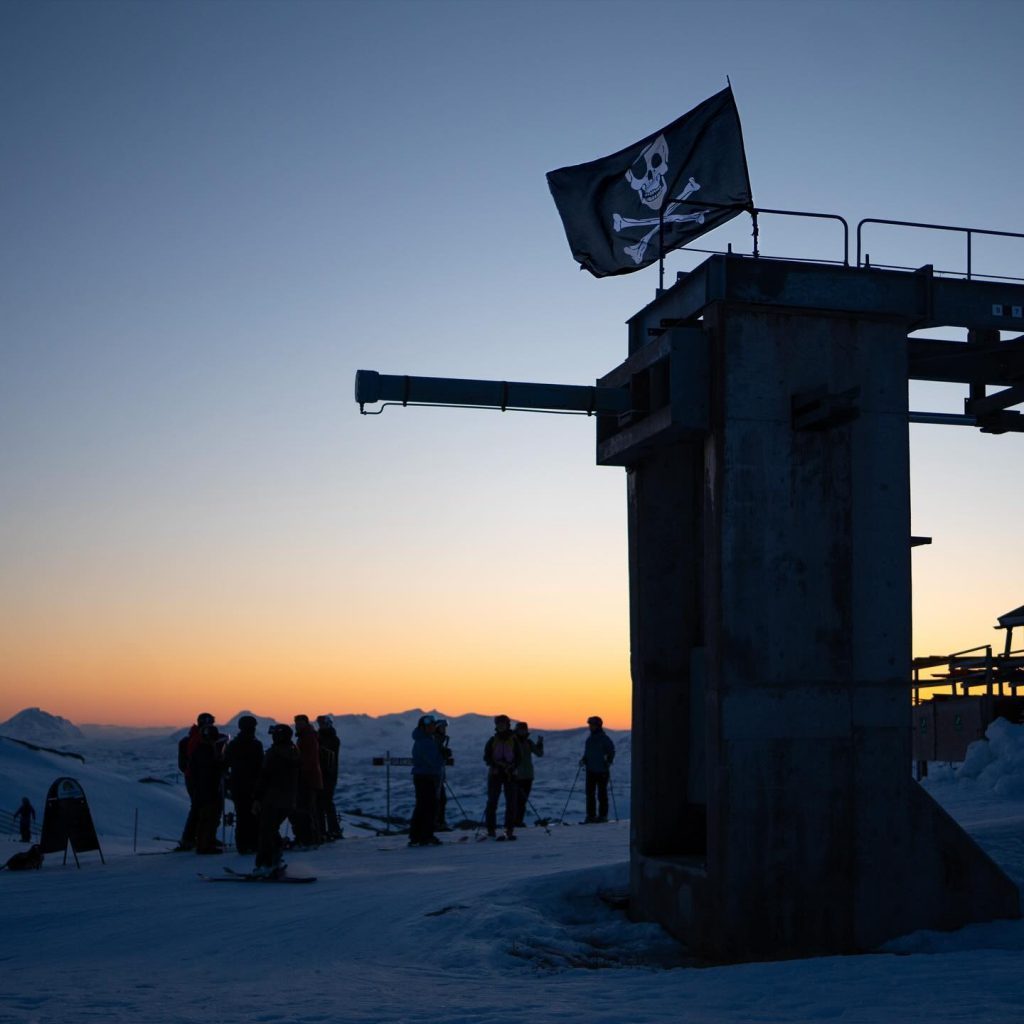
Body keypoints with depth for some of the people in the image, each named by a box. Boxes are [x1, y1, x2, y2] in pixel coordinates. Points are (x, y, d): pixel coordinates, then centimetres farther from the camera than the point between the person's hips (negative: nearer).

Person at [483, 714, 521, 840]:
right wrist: (495, 765, -16)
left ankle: (510, 829, 2)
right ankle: (491, 828, 6)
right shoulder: (492, 741, 7)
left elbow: (518, 758, 4)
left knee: (511, 802, -3)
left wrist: (512, 767, -14)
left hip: (510, 774, 0)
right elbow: (486, 757, 2)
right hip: (495, 773, 0)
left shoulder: (513, 740, 6)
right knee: (492, 801, 0)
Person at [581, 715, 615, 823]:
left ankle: (603, 815, 7)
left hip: (602, 771, -6)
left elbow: (611, 752, -4)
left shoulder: (605, 739, -7)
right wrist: (583, 760, 3)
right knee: (590, 793, 5)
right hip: (590, 770, 6)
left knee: (602, 794, 1)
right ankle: (591, 815, 9)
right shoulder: (589, 739, 12)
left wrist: (608, 762, -16)